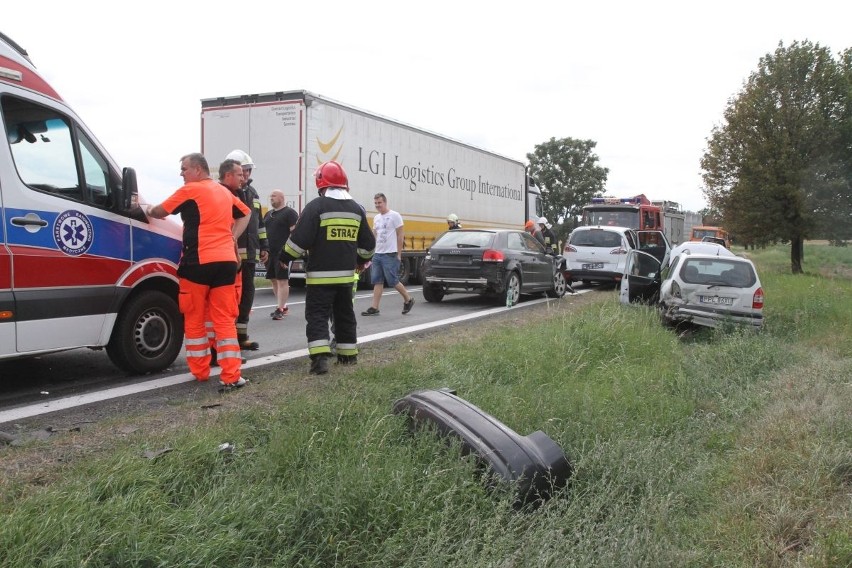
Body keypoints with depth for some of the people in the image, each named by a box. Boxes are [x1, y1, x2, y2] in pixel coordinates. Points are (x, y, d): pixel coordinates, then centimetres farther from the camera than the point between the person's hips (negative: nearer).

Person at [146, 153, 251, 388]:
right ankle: (231, 375, -1)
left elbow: (159, 212, 2)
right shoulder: (224, 192, 18)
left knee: (195, 320, 9)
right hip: (226, 261, 6)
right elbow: (246, 213, 32)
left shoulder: (190, 190, -3)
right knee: (225, 320, 4)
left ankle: (200, 371, 16)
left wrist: (149, 209, 24)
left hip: (198, 263, -5)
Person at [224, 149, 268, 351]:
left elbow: (259, 222, 25)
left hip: (249, 254, 8)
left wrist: (264, 246, 20)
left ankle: (241, 336, 24)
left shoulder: (252, 193, 19)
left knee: (247, 293, 13)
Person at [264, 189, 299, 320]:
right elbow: (264, 232, 24)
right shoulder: (268, 214, 19)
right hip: (270, 253, 8)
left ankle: (280, 309, -8)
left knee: (282, 280, -8)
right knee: (273, 280, 10)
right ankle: (283, 306, 20)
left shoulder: (289, 212, -4)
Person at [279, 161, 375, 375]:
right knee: (345, 315, 18)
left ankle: (320, 358, -14)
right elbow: (368, 243, 12)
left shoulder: (316, 206, -12)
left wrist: (285, 257, 0)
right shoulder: (356, 209, 7)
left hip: (320, 275, -5)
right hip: (345, 274, 5)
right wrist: (361, 260, 31)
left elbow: (300, 238, -15)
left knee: (317, 315, -2)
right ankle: (348, 355, 25)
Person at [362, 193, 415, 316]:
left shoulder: (394, 216, -6)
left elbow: (401, 235, -8)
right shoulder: (376, 218, 14)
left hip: (390, 255, -7)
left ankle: (408, 300, 15)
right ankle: (374, 308, 4)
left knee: (393, 281, -4)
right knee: (377, 281, 4)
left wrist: (399, 254, -11)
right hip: (377, 254, 7)